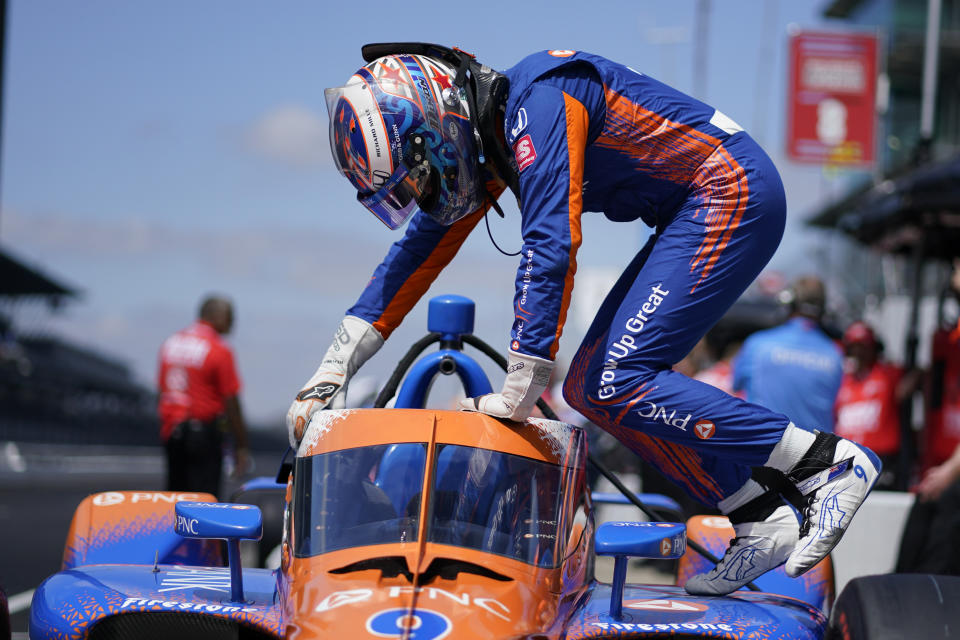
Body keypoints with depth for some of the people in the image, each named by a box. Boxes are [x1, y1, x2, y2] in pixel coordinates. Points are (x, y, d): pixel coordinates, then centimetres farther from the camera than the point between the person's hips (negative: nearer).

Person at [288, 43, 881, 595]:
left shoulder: (535, 100, -21)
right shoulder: (484, 136, 8)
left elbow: (551, 247, -29)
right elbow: (418, 252, 15)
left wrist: (516, 397, -29)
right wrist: (332, 369, 9)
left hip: (733, 194, -10)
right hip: (703, 211, 10)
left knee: (617, 383, -16)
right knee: (590, 387, 3)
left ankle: (828, 464, -12)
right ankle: (764, 519, 2)